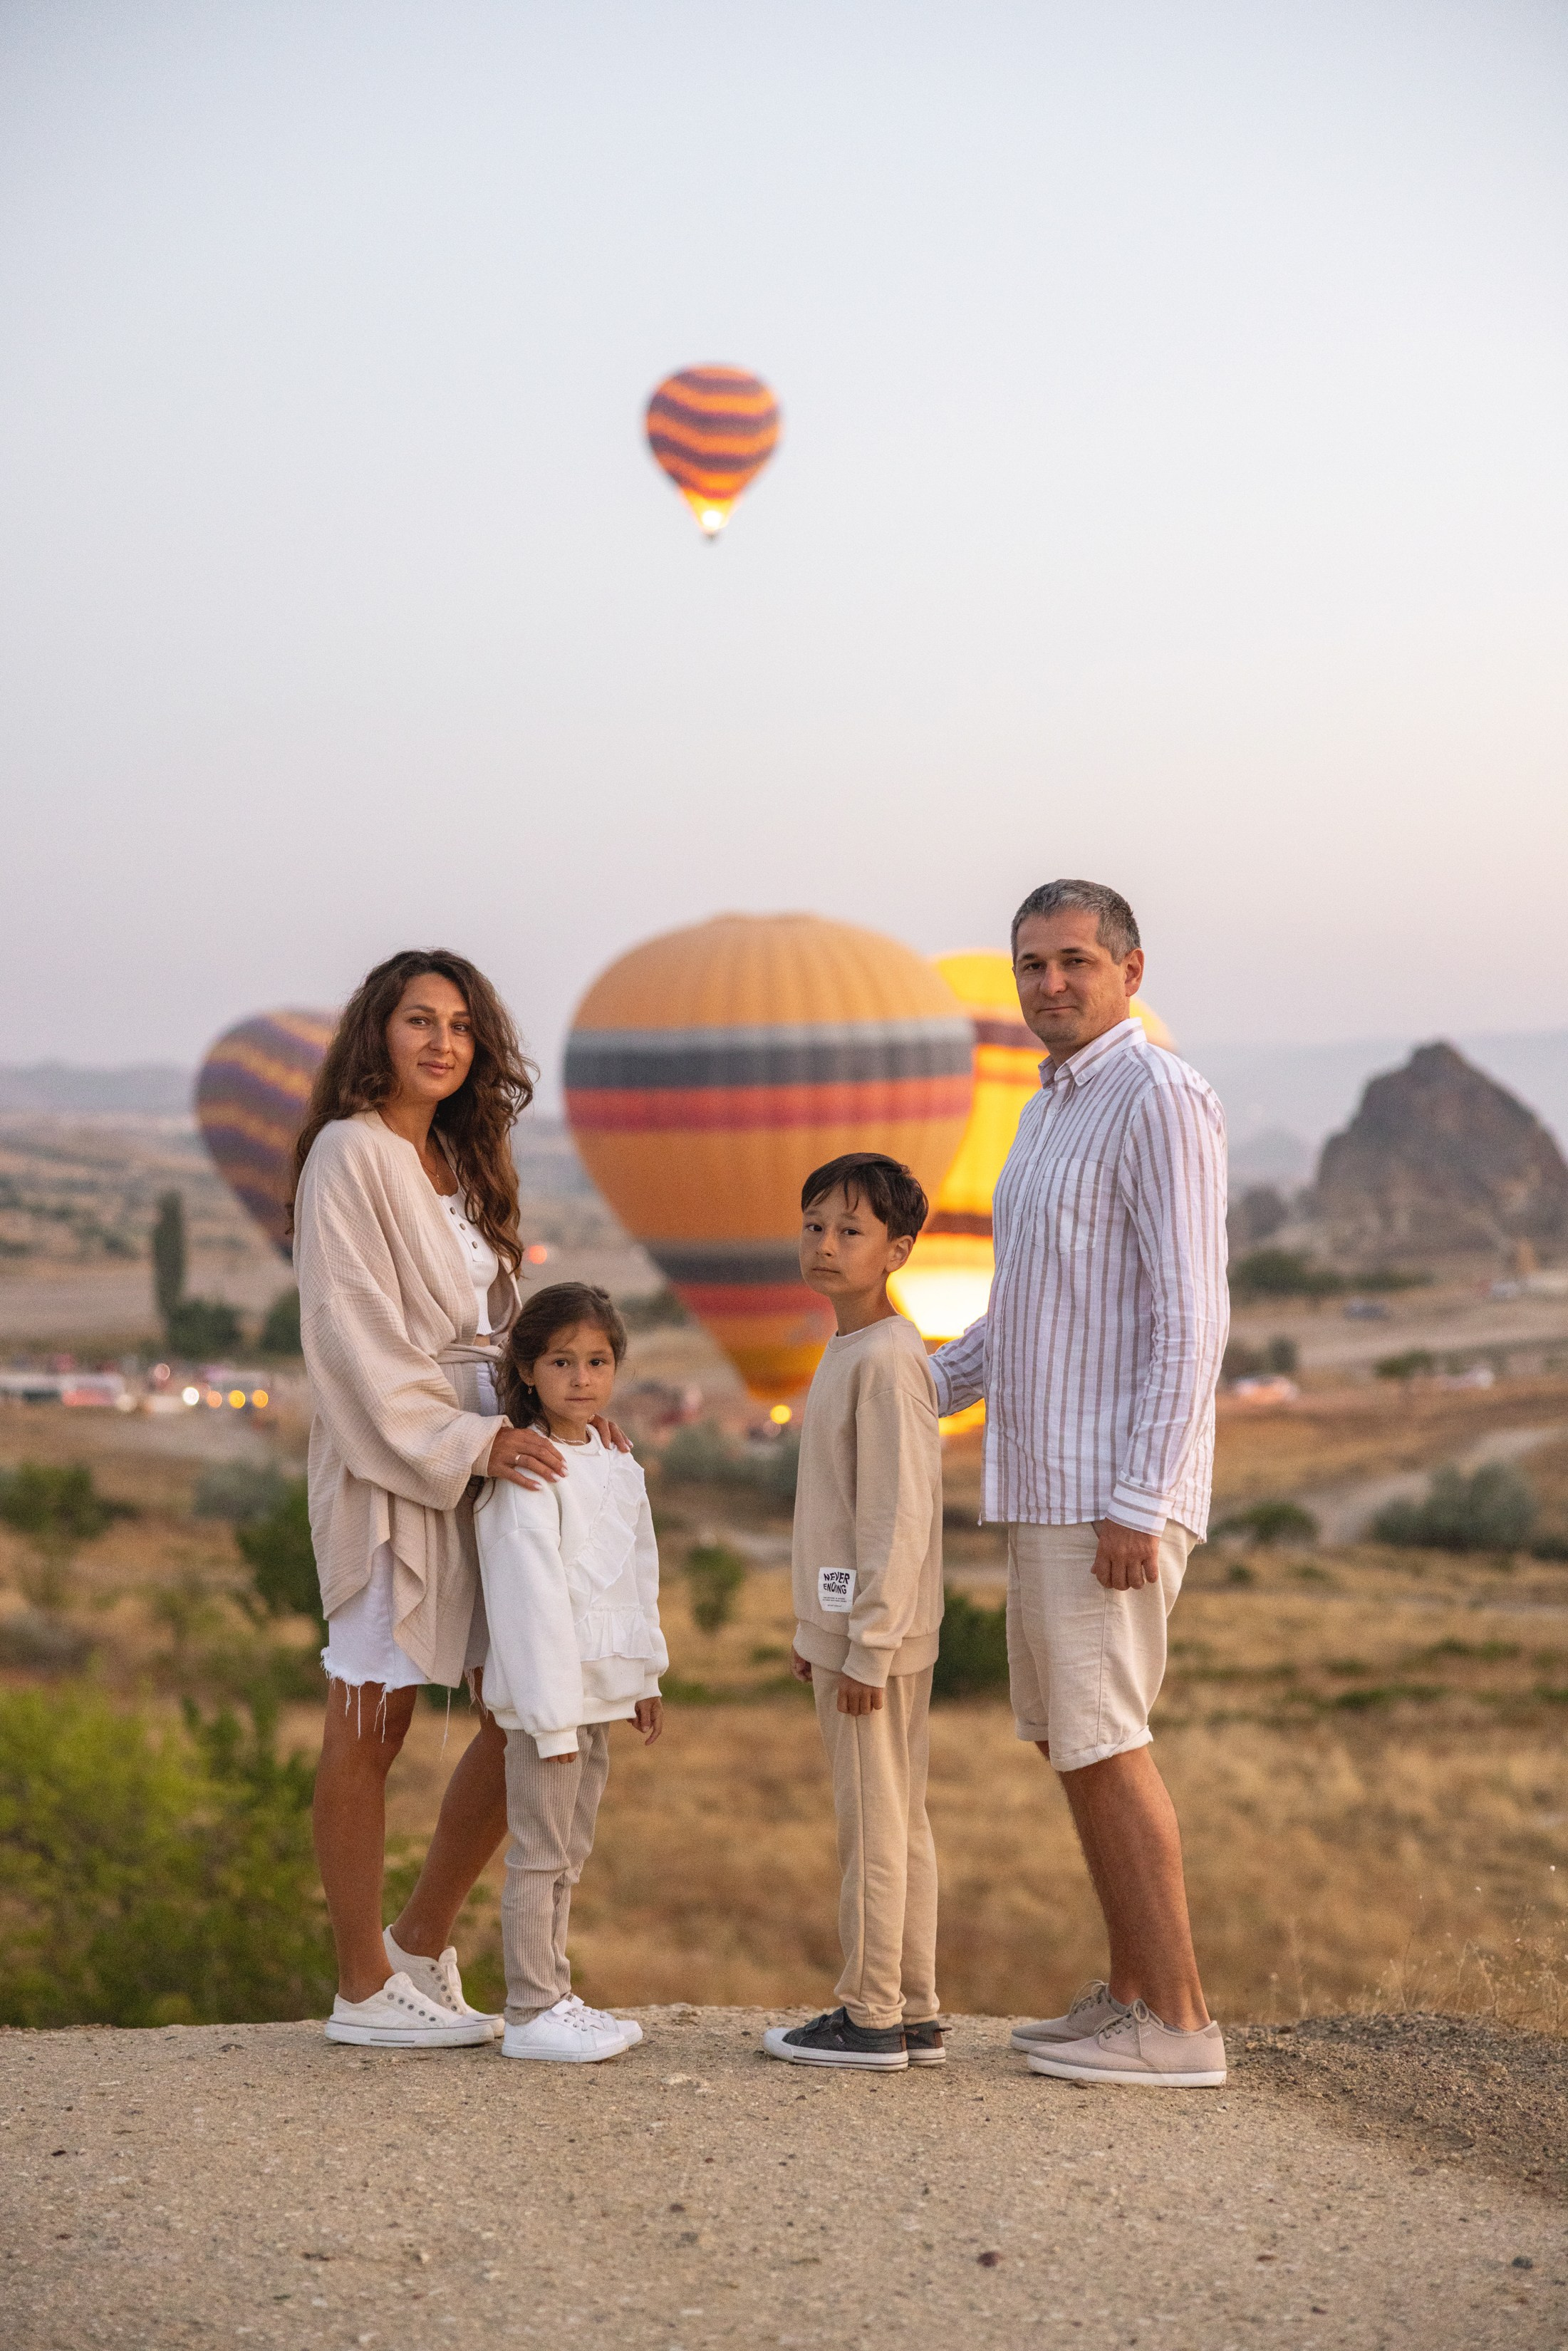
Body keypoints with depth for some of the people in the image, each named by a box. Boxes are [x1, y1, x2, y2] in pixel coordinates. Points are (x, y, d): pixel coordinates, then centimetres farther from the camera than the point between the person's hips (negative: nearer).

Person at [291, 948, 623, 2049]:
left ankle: (421, 1944, 19)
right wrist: (464, 1443, -21)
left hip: (481, 1456, 8)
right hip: (388, 1468, -8)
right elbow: (357, 1335, -15)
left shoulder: (455, 1164, 18)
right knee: (372, 1723, -2)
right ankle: (365, 1990, 7)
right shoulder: (351, 1155, -7)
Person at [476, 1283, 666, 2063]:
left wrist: (647, 1678, 20)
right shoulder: (528, 1473, -15)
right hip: (546, 1692, -9)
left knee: (567, 1855, 15)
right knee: (538, 1855, -3)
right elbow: (532, 1595, -19)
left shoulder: (616, 1465, 11)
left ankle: (555, 1998, 23)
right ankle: (531, 2011, 3)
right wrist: (551, 1714, -20)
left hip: (598, 1692, 9)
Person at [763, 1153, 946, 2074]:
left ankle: (871, 2016, 3)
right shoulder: (850, 1353, 15)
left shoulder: (887, 1360, -16)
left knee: (874, 1821, -3)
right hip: (847, 1629, 10)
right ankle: (913, 2014, 18)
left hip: (877, 1636, -10)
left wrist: (867, 1646, -20)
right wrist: (816, 1632, 22)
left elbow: (898, 1517, -20)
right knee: (898, 1823, 12)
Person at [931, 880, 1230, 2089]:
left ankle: (1177, 2022, -3)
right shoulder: (1054, 1109, 17)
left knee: (1099, 1739, -9)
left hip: (1115, 1488, -10)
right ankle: (1135, 1992, 19)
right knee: (1074, 1736, 12)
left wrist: (1136, 1504, -24)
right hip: (1050, 1479, 10)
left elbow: (1190, 1317, -20)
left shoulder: (1161, 1102, -14)